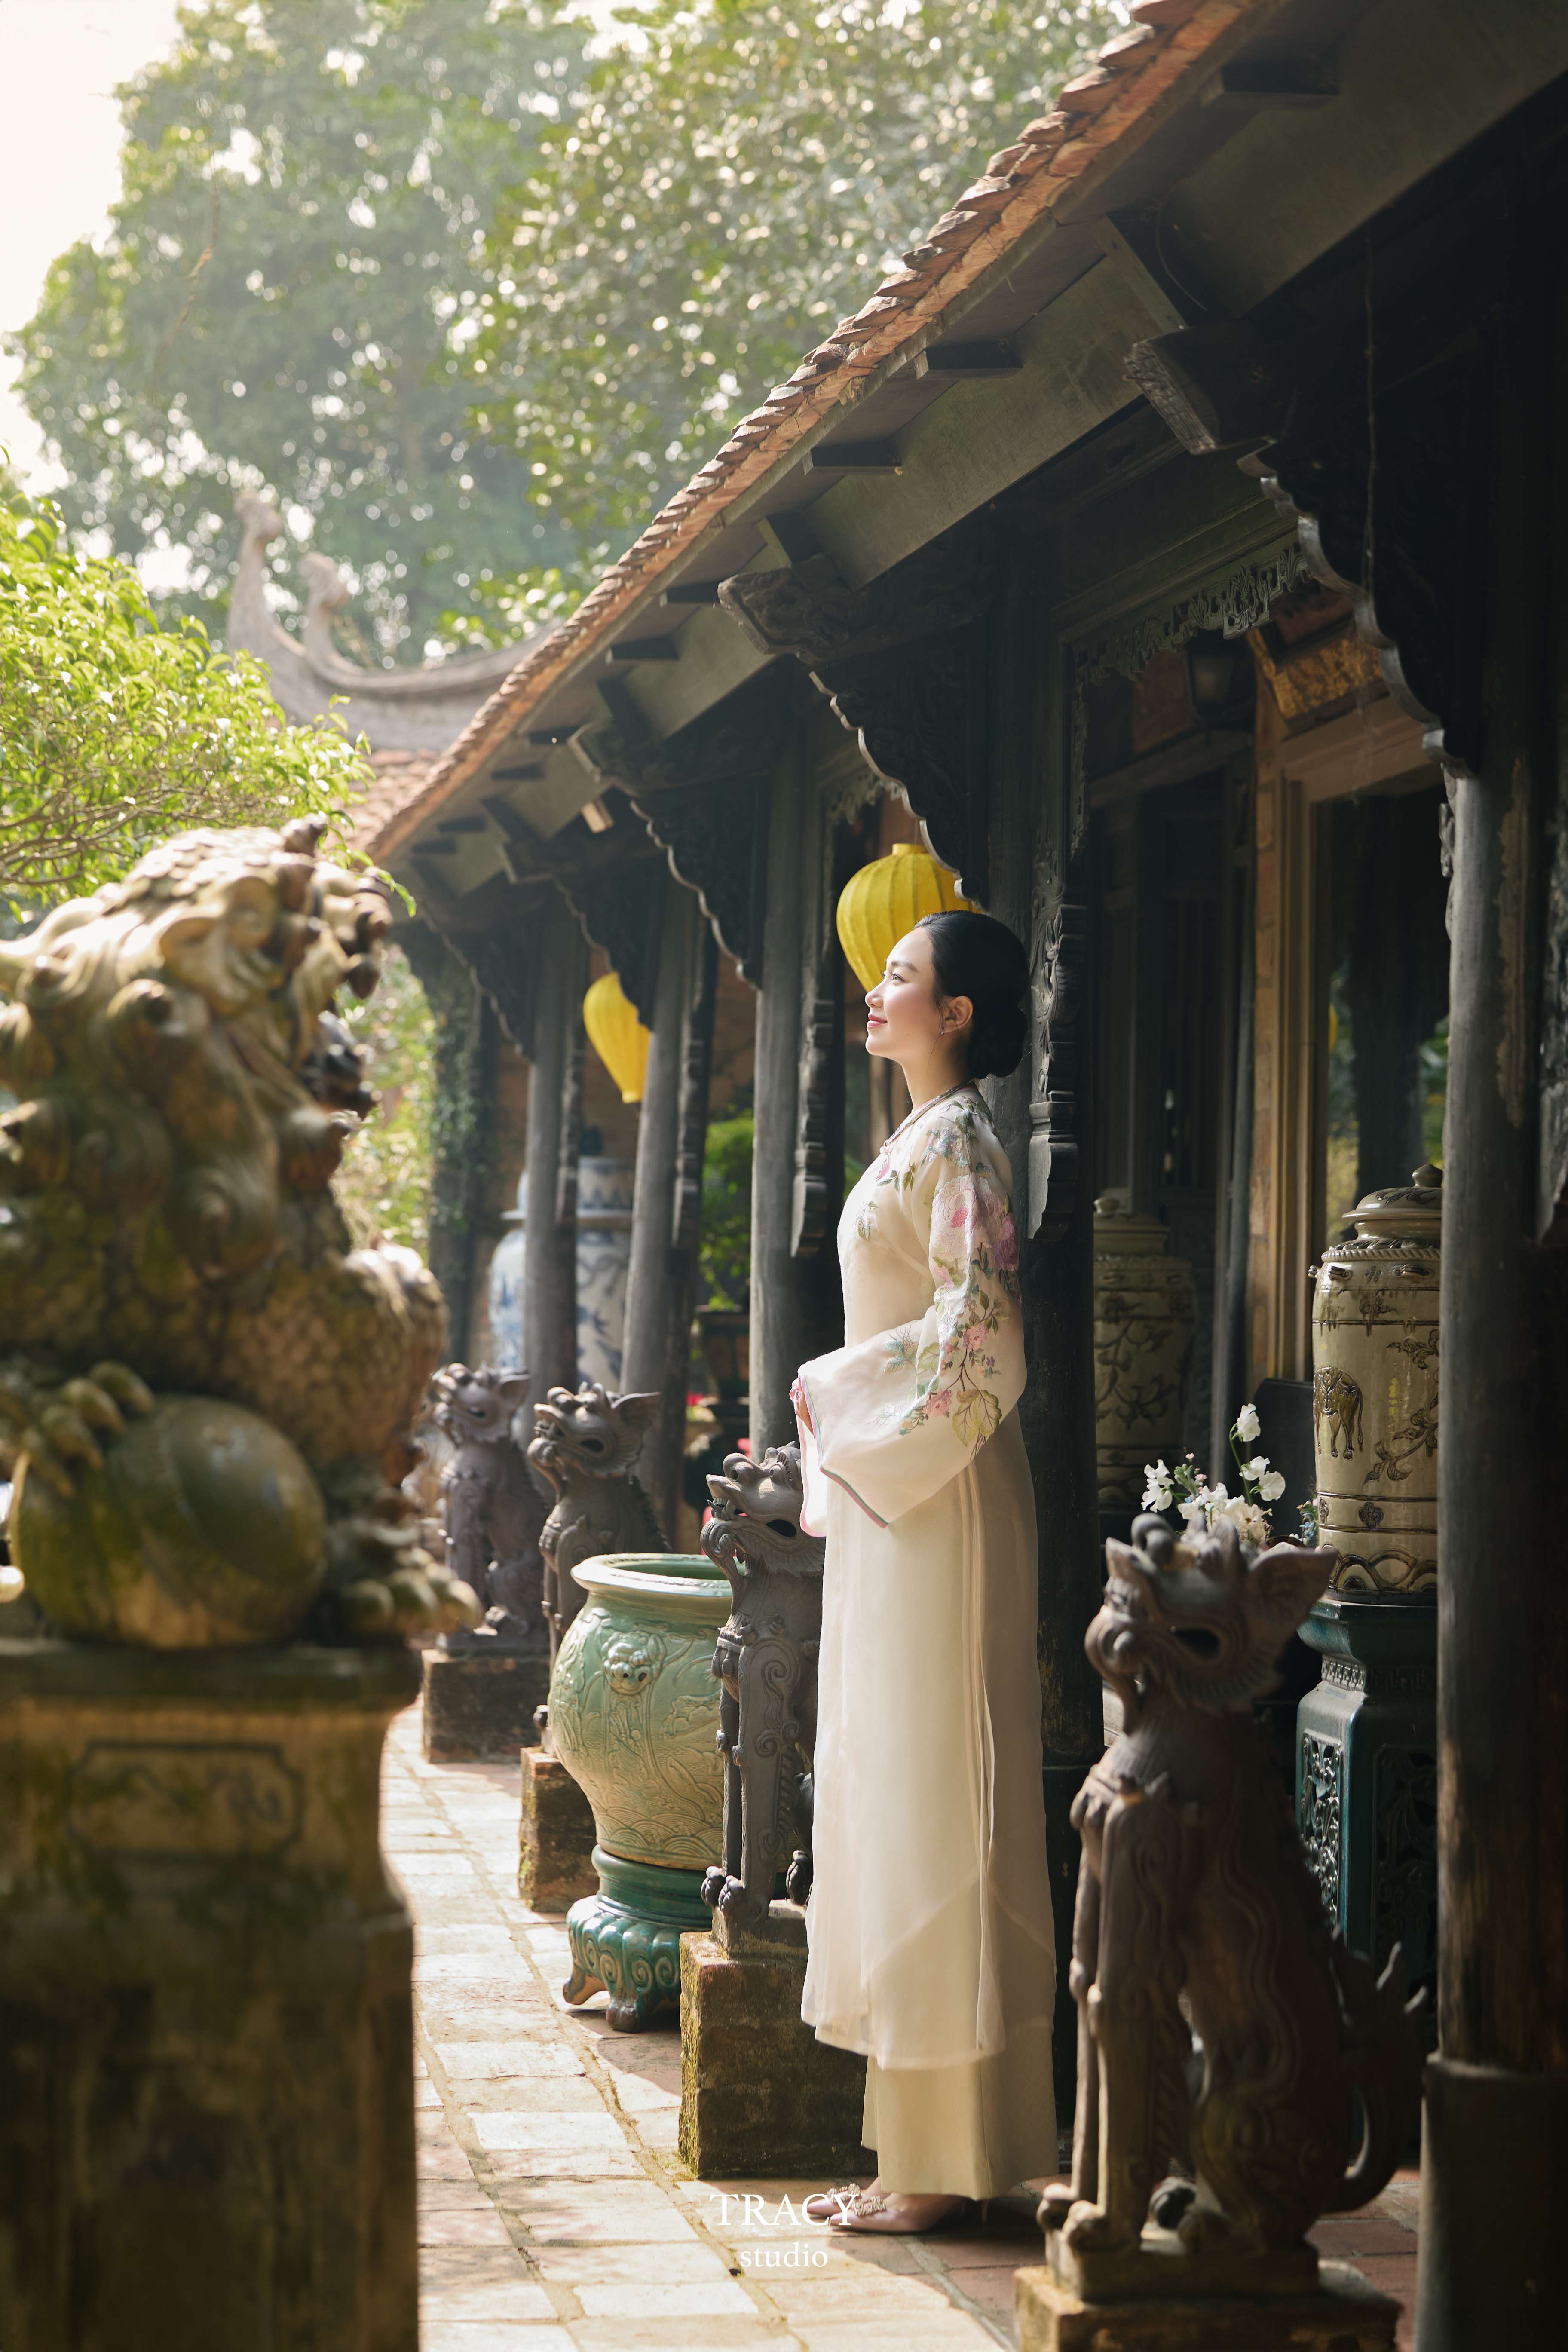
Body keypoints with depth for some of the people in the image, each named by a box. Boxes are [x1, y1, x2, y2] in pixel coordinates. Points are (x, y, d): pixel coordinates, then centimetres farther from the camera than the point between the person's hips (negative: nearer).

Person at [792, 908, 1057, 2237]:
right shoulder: (923, 1139, 17)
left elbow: (978, 1329, -20)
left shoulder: (955, 1143, -12)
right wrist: (844, 1414, 15)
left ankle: (948, 2162, -3)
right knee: (890, 1797, 10)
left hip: (936, 1497, -10)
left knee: (933, 1805, -7)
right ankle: (918, 2147, 14)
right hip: (889, 1492, 10)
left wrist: (836, 1387, -10)